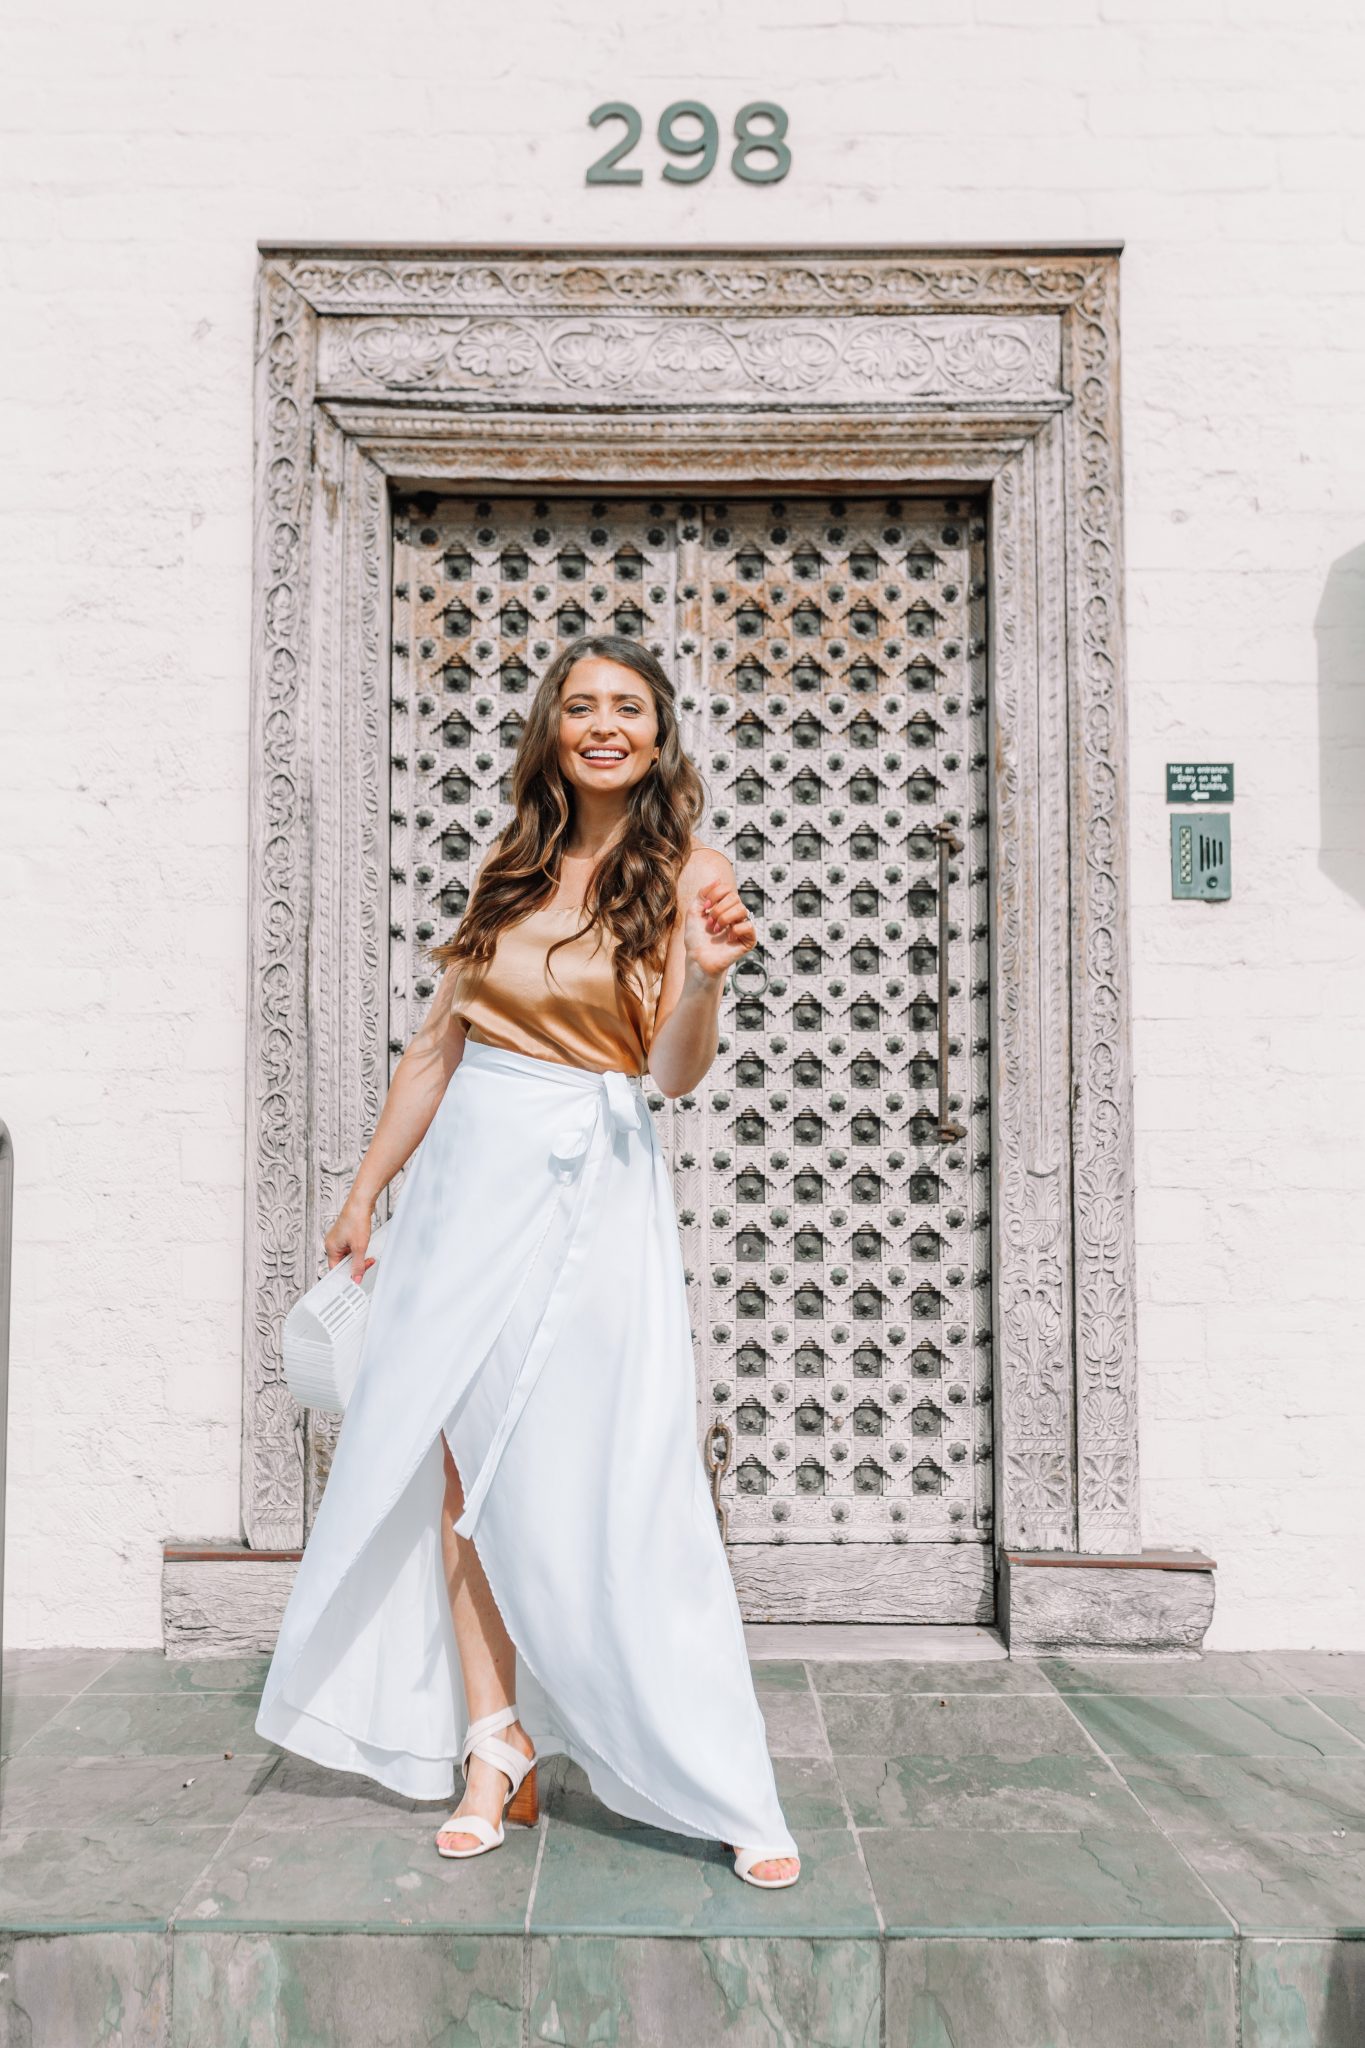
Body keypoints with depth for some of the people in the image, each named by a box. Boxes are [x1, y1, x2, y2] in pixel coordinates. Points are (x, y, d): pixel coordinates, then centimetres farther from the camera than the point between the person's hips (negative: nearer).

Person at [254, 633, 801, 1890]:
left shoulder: (688, 876, -1)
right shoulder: (511, 869, 12)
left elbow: (677, 1073, -9)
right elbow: (436, 1046, 16)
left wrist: (707, 975, -28)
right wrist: (368, 1190, 16)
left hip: (593, 1196, -5)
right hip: (469, 1177, 5)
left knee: (609, 1491, -6)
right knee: (460, 1467, 3)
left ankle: (722, 1790, 5)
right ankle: (495, 1753, 16)